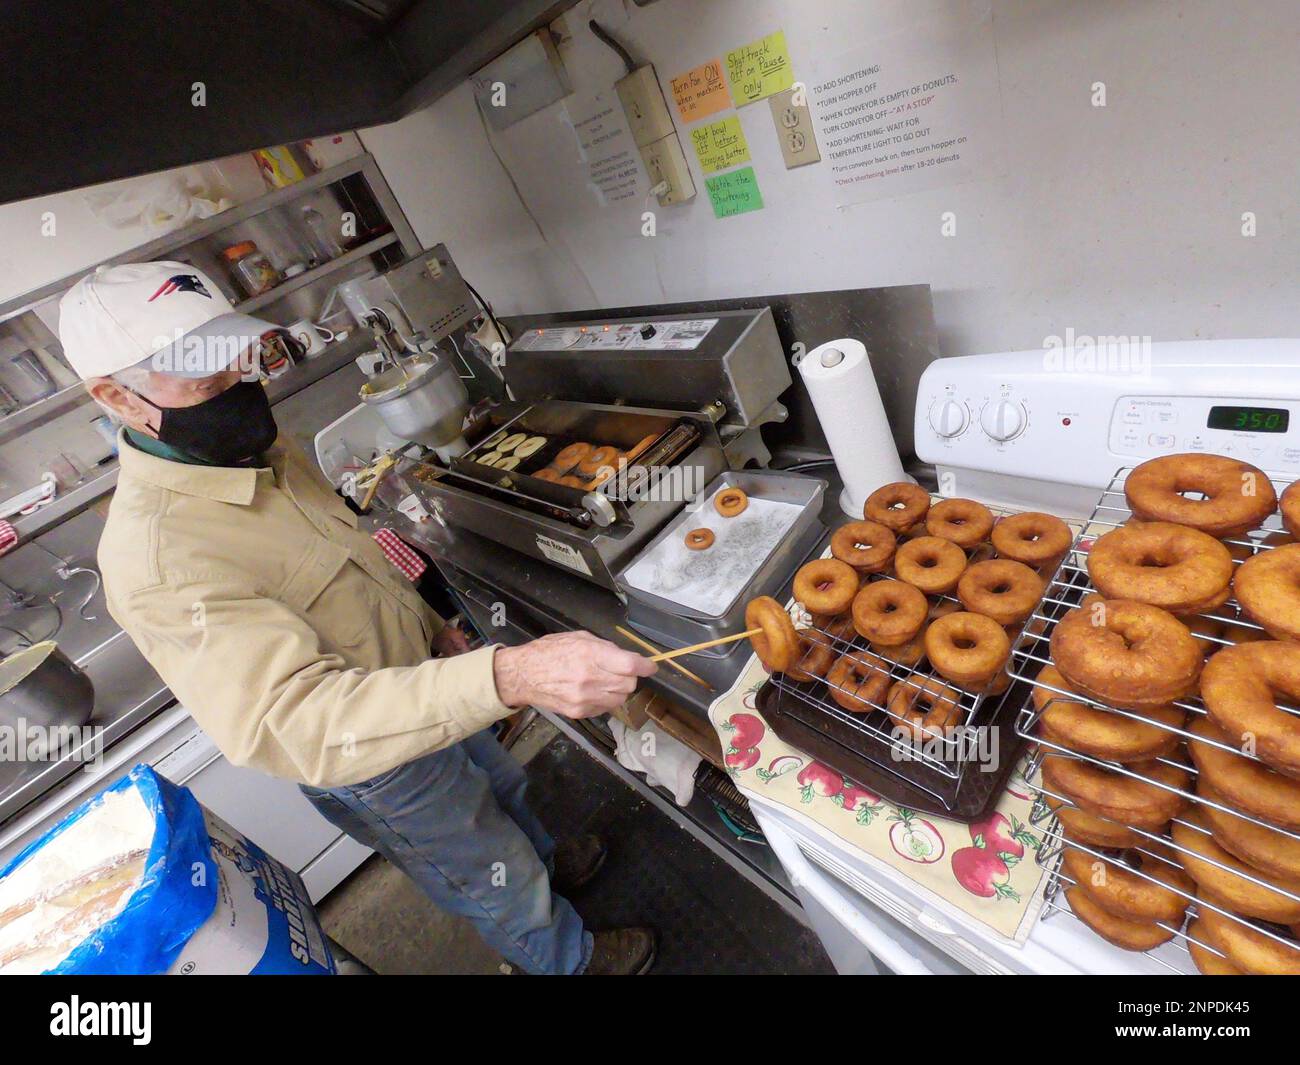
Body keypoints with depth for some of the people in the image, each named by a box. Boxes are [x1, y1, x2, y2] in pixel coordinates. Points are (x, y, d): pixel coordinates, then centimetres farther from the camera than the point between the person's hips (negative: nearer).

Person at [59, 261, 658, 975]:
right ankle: (567, 960, 52)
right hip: (368, 765, -7)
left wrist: (428, 625, 10)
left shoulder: (257, 451, -5)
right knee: (497, 885, 19)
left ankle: (545, 862, 66)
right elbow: (290, 719, -46)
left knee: (501, 786, 33)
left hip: (418, 676, 8)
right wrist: (509, 677, -58)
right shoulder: (156, 560, -33)